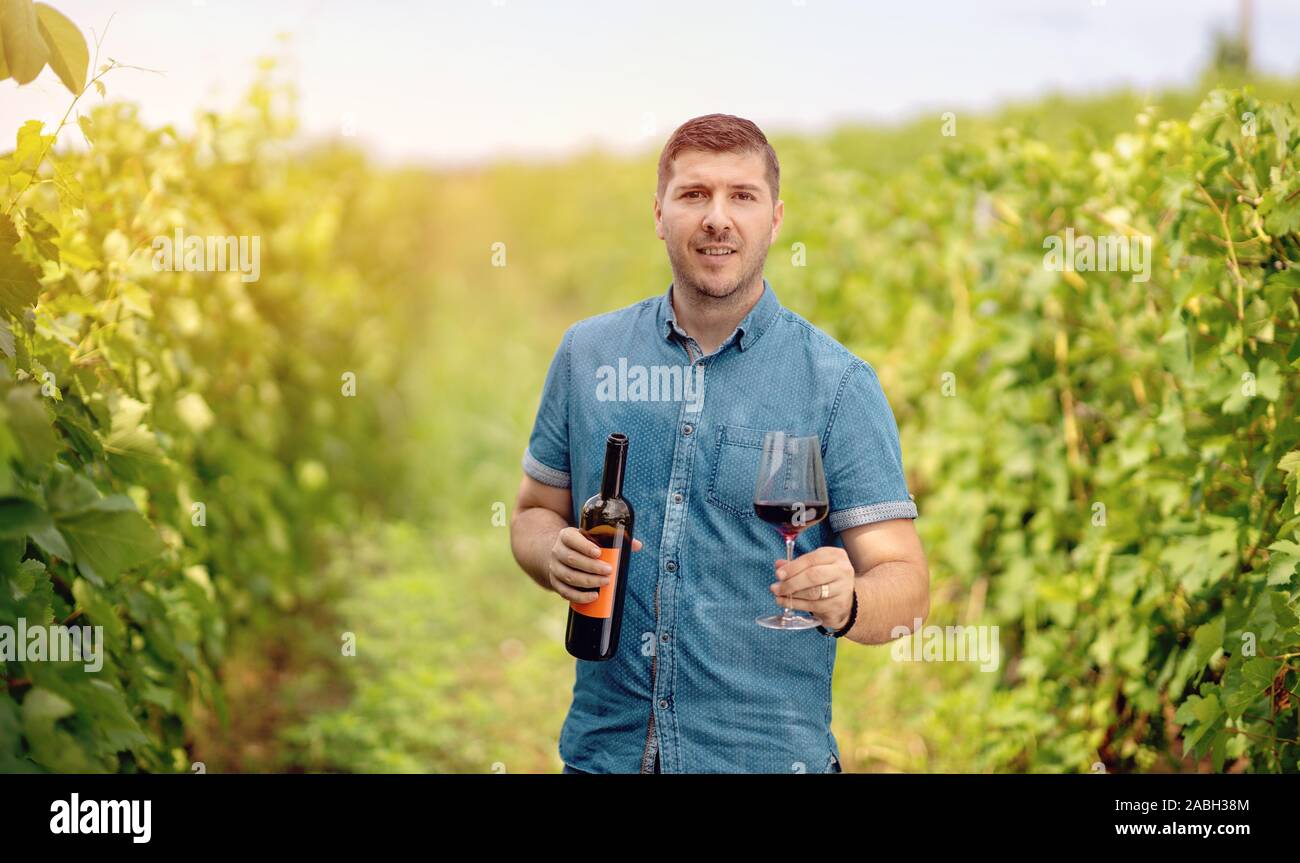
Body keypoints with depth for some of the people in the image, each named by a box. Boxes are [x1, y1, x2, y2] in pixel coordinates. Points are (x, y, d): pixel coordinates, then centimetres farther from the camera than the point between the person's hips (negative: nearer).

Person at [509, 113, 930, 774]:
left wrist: (844, 603, -30)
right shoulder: (587, 353, 3)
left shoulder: (839, 383, -6)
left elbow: (907, 591, -9)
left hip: (769, 751, -2)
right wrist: (556, 557, -9)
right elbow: (536, 513, 13)